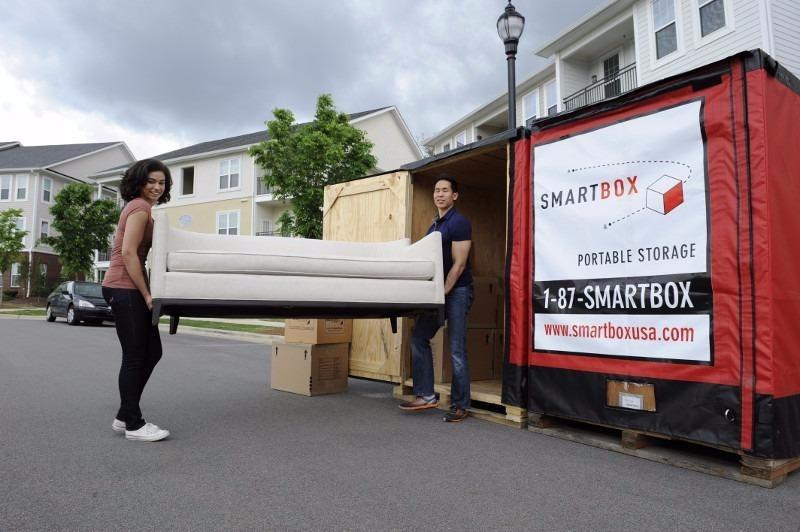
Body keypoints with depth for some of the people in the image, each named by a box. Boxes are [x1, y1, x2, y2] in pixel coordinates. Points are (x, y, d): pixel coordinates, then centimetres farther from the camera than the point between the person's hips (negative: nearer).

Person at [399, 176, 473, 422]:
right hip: (439, 290, 9)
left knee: (456, 349, -5)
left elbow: (458, 264, -16)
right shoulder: (434, 225, 16)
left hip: (457, 291, -8)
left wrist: (443, 293, -19)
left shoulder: (459, 222, -10)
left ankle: (460, 405, 6)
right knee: (418, 338, 5)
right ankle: (426, 395, 12)